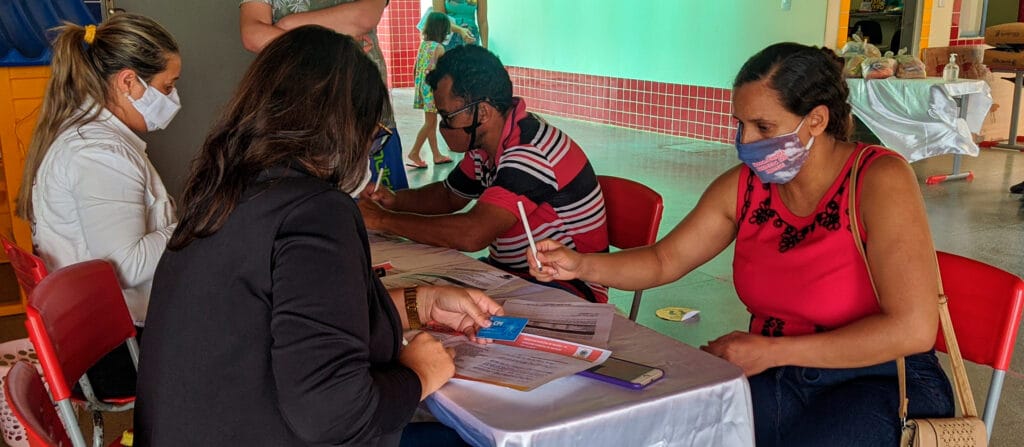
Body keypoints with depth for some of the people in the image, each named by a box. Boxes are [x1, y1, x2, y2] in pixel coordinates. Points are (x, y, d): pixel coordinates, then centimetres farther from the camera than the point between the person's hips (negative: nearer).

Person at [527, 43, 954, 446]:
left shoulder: (878, 181, -18)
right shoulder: (742, 185, -2)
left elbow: (913, 329, -24)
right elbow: (664, 261, 7)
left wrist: (770, 351, -22)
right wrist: (582, 265, -12)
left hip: (879, 385, -4)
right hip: (773, 377, 5)